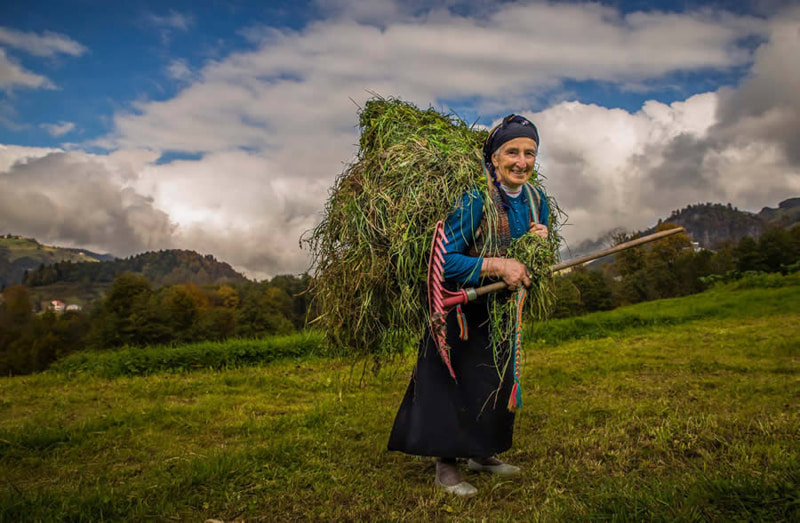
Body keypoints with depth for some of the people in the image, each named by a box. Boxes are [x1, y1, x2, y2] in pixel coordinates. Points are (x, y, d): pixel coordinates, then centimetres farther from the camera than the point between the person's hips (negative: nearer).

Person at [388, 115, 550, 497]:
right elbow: (442, 259, -30)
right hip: (459, 306, -7)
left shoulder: (536, 199, -4)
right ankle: (445, 466, 11)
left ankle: (481, 453, 34)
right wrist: (497, 266, -36)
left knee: (496, 380, 15)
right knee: (455, 380, -4)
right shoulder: (474, 198, -25)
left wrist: (542, 242, -15)